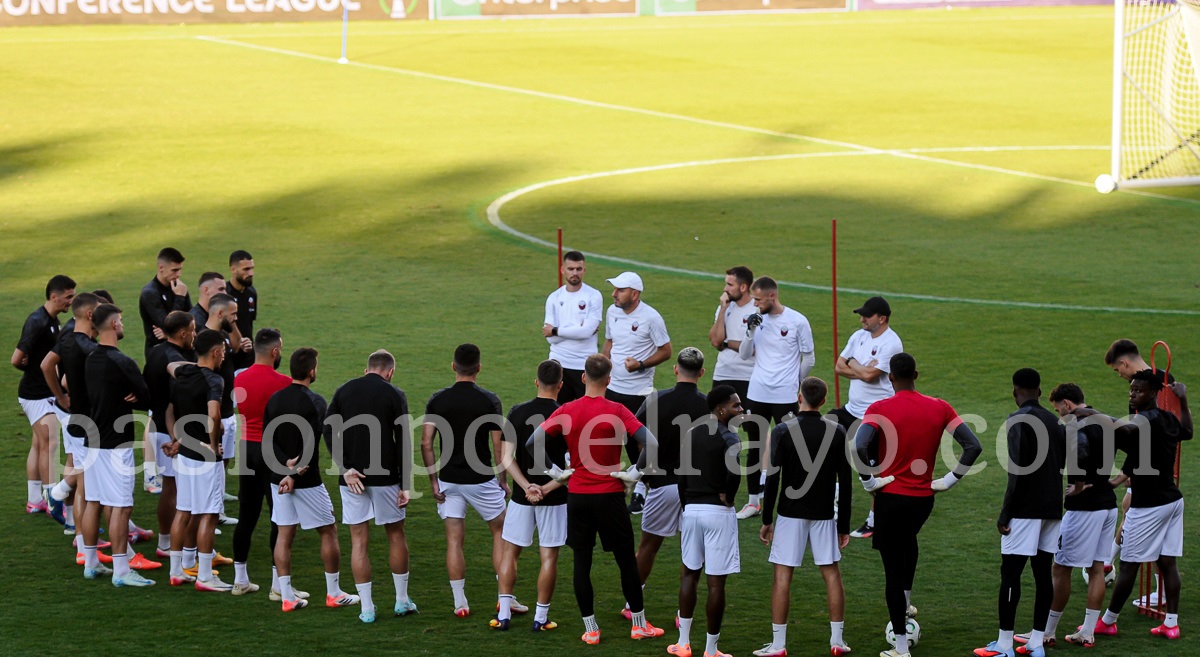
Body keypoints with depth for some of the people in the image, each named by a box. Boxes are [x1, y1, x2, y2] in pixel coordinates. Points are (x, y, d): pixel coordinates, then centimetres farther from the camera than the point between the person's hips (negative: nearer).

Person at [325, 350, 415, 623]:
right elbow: (403, 441, -6)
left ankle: (367, 608, 5)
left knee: (359, 542, 5)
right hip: (385, 477, -2)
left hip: (352, 478, 2)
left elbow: (329, 431, -4)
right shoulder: (394, 395, -2)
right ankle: (402, 601, 21)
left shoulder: (344, 391, 6)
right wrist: (406, 485, -3)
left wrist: (346, 469, -7)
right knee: (396, 535, 15)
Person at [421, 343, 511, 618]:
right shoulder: (489, 400, -9)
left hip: (449, 481, 2)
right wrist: (503, 480, 3)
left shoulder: (437, 400, -3)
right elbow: (498, 445, -9)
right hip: (481, 480, -2)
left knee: (454, 541, 7)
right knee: (500, 533, 14)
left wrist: (433, 481, 1)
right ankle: (505, 599, 11)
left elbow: (426, 443, -6)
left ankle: (460, 603, 7)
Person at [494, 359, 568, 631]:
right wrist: (548, 488, -12)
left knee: (509, 552, 13)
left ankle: (504, 615, 10)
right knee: (548, 557, 7)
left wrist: (527, 487, -13)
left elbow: (507, 460, -8)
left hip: (521, 496, 2)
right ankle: (541, 617, 9)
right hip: (554, 498, -2)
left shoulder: (517, 413, -4)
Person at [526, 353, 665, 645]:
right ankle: (639, 624, 19)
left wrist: (555, 471, -1)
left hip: (577, 496, 2)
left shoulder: (567, 411, -3)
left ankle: (590, 629, 9)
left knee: (581, 563, 9)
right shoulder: (616, 412, -10)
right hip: (610, 496, -2)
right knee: (626, 560, 11)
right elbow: (651, 444, -20)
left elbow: (532, 442, -9)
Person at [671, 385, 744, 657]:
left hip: (691, 509, 6)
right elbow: (734, 468, -30)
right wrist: (728, 496, -13)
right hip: (719, 512, -6)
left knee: (689, 573, 19)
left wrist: (686, 505, 17)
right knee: (716, 581, 0)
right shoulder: (728, 438, -13)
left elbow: (682, 474, 11)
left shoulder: (691, 435, 9)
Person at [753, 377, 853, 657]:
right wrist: (844, 525, 9)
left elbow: (773, 479, -10)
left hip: (791, 513, -3)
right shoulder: (837, 432, -1)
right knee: (832, 573, 10)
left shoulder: (783, 432, -9)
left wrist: (767, 520, -2)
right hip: (824, 515, 3)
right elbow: (845, 481, 2)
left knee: (783, 575, 0)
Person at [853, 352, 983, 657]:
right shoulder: (939, 408, -2)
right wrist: (950, 480, 1)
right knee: (908, 540, 37)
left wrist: (869, 481, -14)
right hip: (924, 497, 4)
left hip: (891, 496, -4)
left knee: (893, 568, 4)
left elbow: (860, 447, -29)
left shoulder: (880, 409, -13)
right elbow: (973, 446, -6)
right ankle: (906, 603, 43)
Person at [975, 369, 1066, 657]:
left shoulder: (1018, 421, -11)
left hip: (1025, 510, -7)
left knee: (1010, 572, -4)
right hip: (1052, 508, 7)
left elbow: (1018, 471, -17)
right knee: (1043, 572, 8)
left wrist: (1005, 514, -14)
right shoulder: (1054, 421, 12)